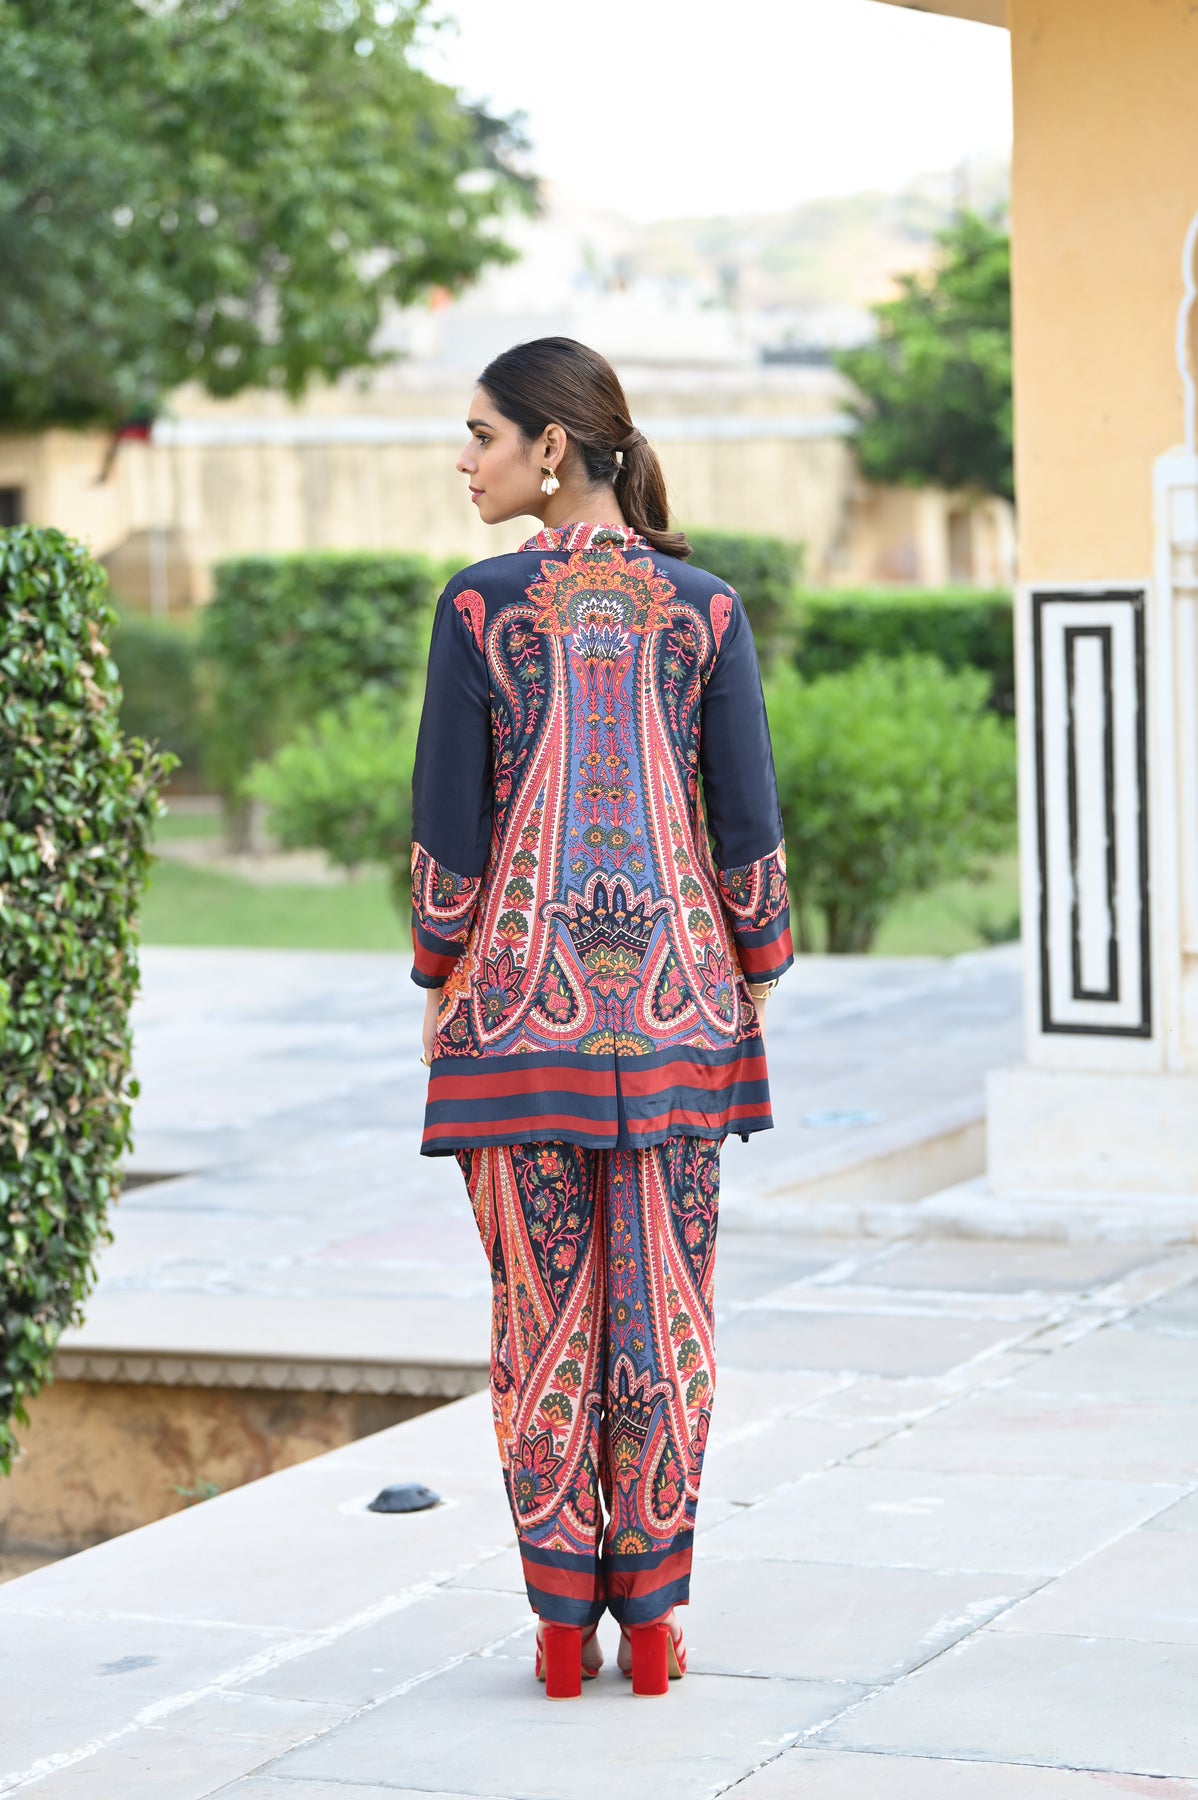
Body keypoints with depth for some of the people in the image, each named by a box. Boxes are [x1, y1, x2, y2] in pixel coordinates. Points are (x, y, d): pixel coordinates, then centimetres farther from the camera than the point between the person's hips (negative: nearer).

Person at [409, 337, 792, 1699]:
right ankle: (651, 1618, 9)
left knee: (543, 1306, 5)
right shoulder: (703, 608, 0)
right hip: (676, 984, 2)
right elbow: (748, 827, 1)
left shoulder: (482, 605, -6)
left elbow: (446, 826, -4)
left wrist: (438, 983, 7)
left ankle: (563, 1623, 7)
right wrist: (756, 988, 11)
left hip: (521, 990, -1)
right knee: (663, 1304, 7)